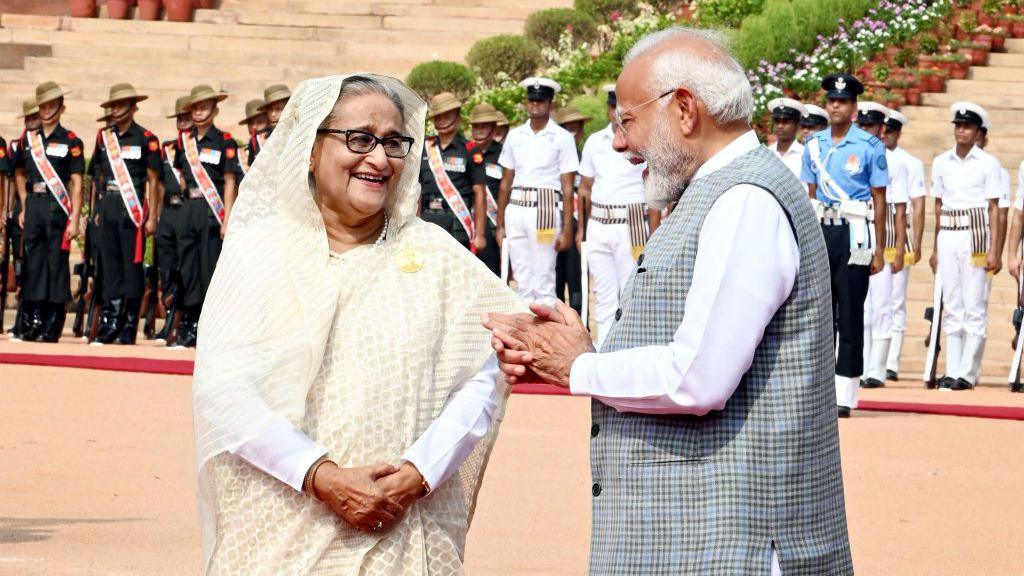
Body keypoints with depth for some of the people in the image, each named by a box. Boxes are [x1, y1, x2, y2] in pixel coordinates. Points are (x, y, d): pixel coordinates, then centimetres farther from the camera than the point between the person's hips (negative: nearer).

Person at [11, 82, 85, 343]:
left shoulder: (71, 141, -2)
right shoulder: (28, 138, 11)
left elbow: (76, 183, -4)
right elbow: (20, 173, 23)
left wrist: (74, 220, -10)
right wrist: (25, 207, 13)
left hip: (58, 207, -4)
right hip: (34, 205, 4)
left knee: (57, 263, -2)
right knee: (33, 262, 4)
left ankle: (52, 326, 2)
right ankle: (33, 322, 8)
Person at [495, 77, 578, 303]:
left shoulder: (562, 138, 0)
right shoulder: (515, 136, 13)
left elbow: (567, 187, -3)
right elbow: (506, 182, 16)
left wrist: (567, 229, -8)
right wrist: (500, 224, 13)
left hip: (545, 211, -5)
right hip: (515, 210, 5)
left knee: (543, 283, -6)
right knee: (522, 283, 7)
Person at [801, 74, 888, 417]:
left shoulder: (869, 147, -1)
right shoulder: (814, 145, 12)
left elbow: (879, 200, -1)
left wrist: (879, 250, -5)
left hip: (854, 233, -4)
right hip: (820, 233, 4)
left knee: (850, 314, -4)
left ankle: (845, 395, -3)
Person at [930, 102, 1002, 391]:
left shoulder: (988, 163, 0)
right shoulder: (941, 162, 11)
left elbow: (994, 208, -1)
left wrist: (993, 250, -7)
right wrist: (935, 249, 14)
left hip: (976, 236, -4)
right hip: (948, 237, 4)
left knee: (974, 307, -5)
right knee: (951, 307, 5)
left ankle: (968, 374, -3)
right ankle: (952, 372, 7)